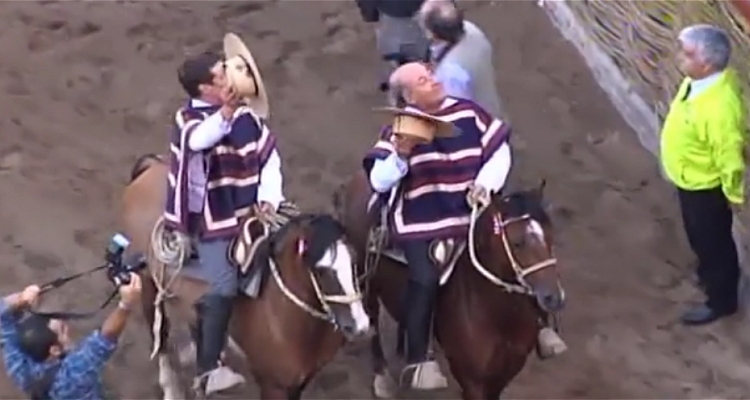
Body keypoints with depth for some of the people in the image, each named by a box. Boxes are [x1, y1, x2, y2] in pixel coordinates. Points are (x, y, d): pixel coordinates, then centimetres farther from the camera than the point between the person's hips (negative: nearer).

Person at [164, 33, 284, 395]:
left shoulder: (247, 115, -2)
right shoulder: (190, 120, -18)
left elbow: (269, 158, 3)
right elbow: (198, 140, -42)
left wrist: (268, 198, -12)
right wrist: (225, 113, -61)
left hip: (250, 213, 6)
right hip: (215, 219, -6)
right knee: (222, 290, -8)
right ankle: (207, 369, 4)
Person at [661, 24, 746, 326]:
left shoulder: (719, 106, -42)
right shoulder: (701, 79, -14)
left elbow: (730, 156, -28)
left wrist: (734, 195, -14)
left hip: (705, 186, -8)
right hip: (691, 179, 8)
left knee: (711, 242, 16)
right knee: (702, 239, 31)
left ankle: (721, 300, 39)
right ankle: (717, 275, 57)